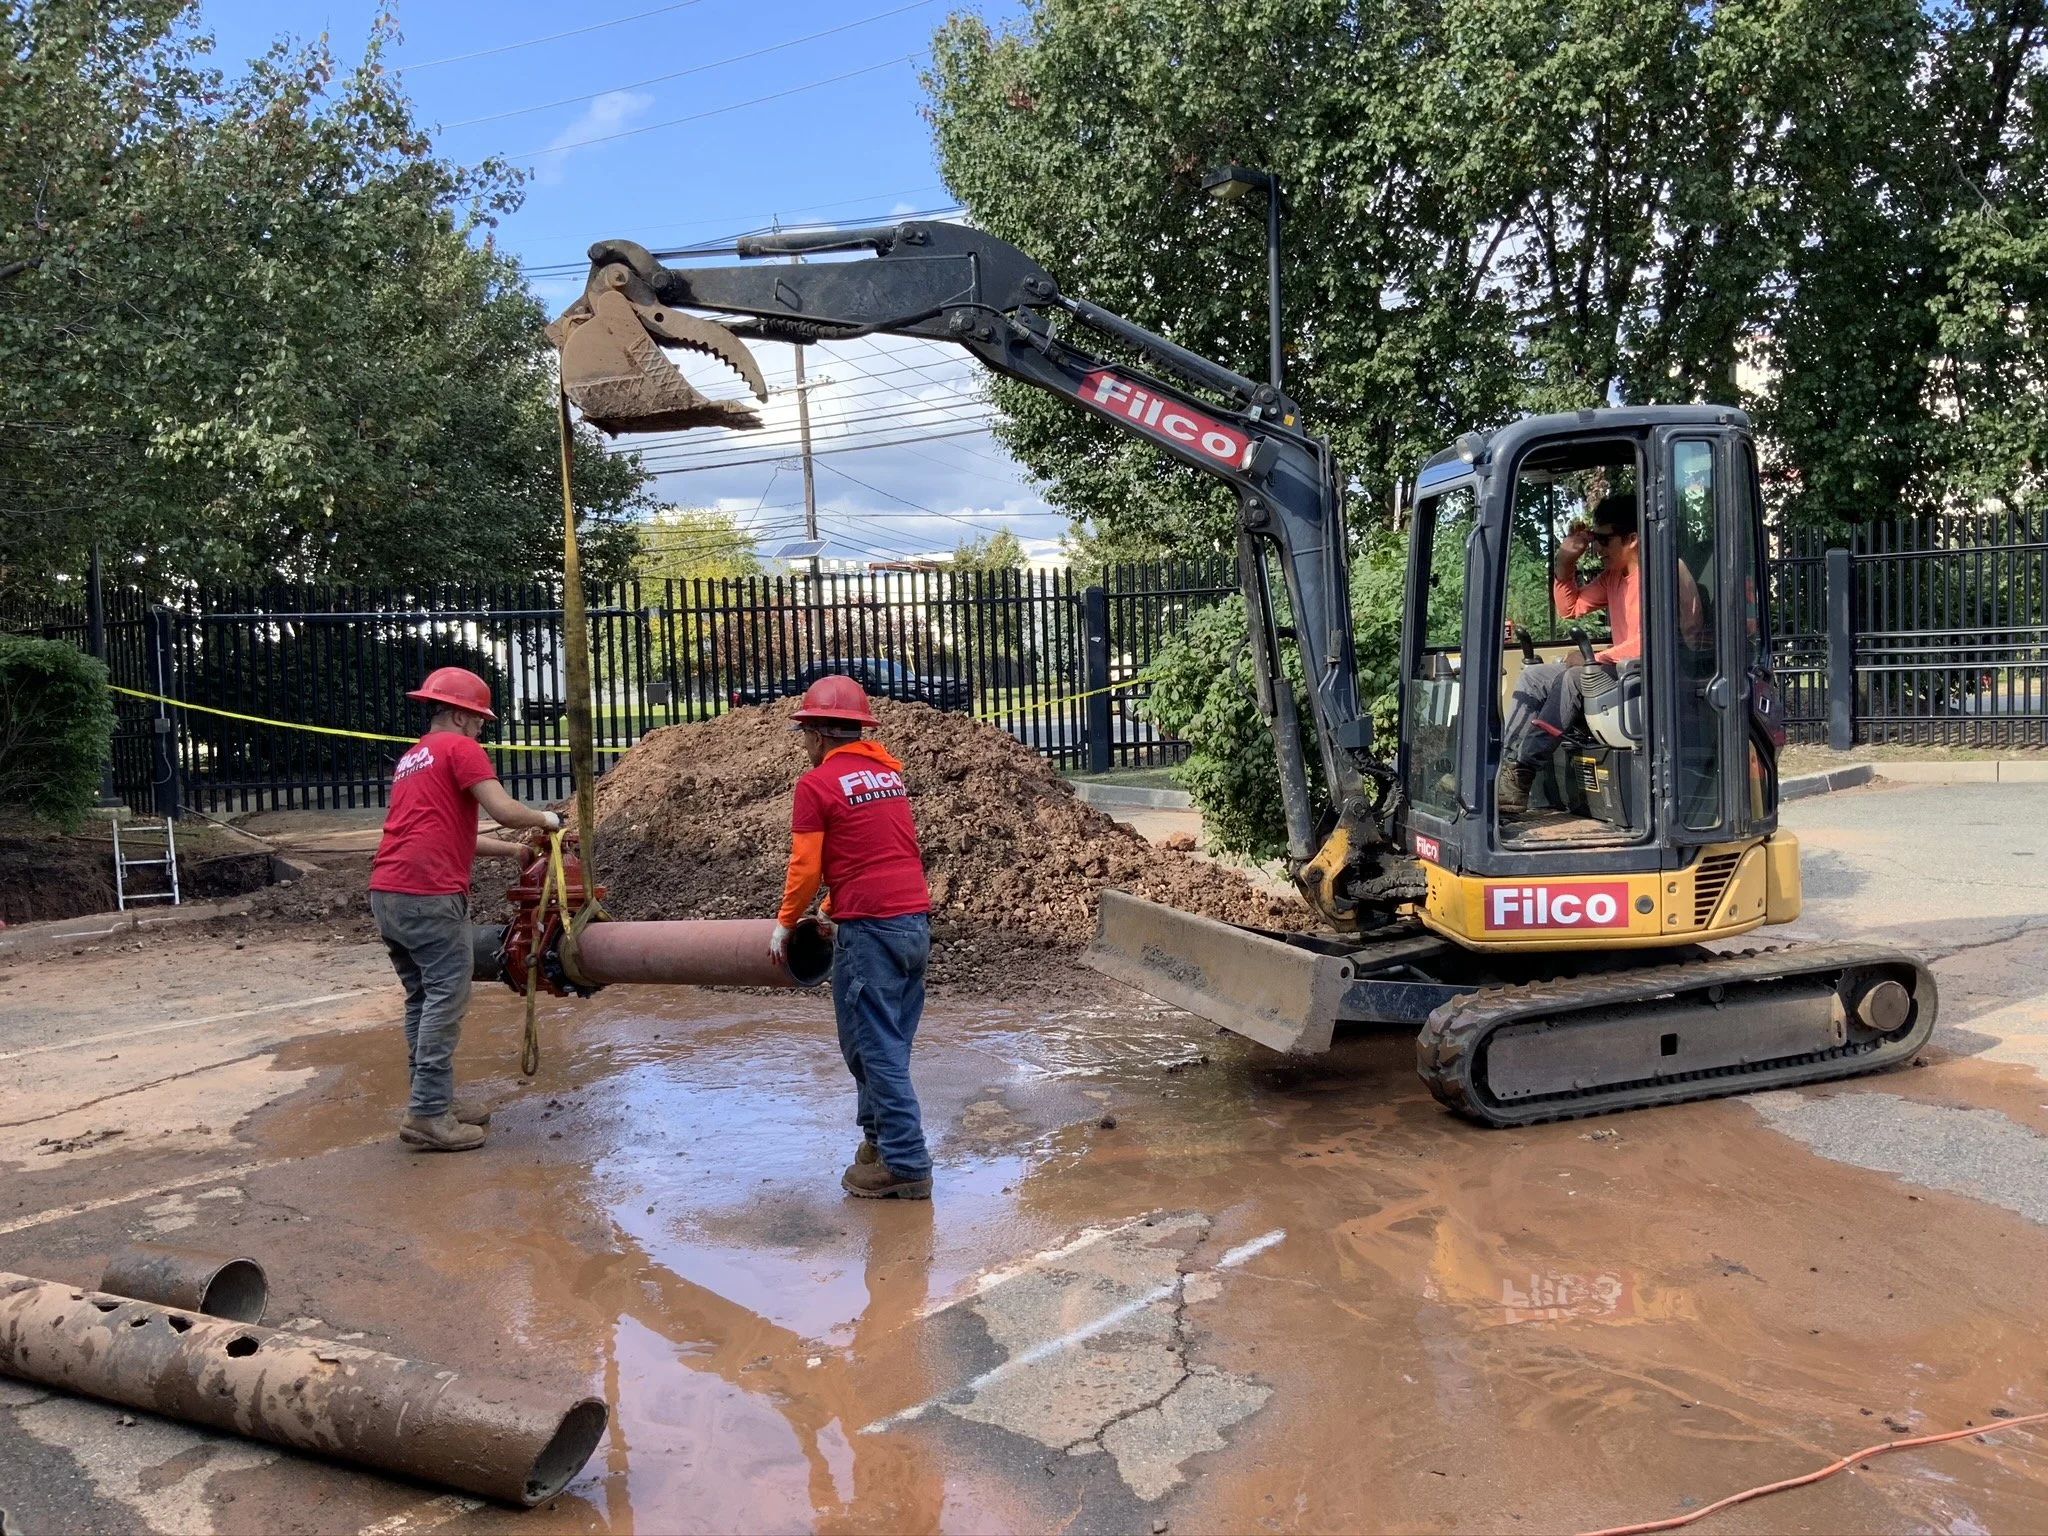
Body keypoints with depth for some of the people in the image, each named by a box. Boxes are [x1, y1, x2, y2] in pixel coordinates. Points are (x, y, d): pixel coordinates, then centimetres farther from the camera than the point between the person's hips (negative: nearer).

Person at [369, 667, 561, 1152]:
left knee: (422, 999, 15)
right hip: (430, 896, -9)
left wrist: (510, 850, 26)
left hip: (385, 895, 9)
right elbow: (505, 811, -12)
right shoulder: (460, 749, -2)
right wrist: (545, 819, 7)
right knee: (446, 999, -4)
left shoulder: (411, 758, 26)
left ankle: (433, 1100, 21)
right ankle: (428, 1116, -4)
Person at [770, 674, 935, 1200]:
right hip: (916, 920, 8)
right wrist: (832, 910, 30)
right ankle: (880, 1140, 27)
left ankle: (905, 1166, 1)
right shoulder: (888, 773, 16)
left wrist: (785, 923, 9)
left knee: (875, 1048, -1)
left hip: (869, 928, -8)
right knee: (889, 1043, 17)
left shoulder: (817, 784, -6)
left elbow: (806, 866, -6)